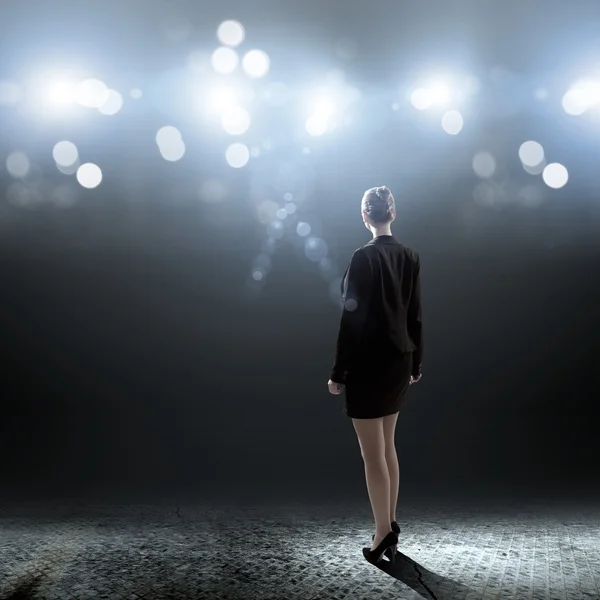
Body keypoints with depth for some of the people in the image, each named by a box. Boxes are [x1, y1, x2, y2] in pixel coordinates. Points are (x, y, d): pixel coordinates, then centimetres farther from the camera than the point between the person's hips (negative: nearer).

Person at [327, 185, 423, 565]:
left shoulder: (364, 257, -15)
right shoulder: (410, 256, 4)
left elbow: (352, 318, -16)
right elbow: (415, 314, 9)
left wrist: (338, 372, -10)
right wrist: (416, 362, 18)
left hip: (368, 365, -7)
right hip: (400, 362, 7)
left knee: (373, 454, 2)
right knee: (387, 447, 17)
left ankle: (384, 533, 7)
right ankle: (391, 525, 24)